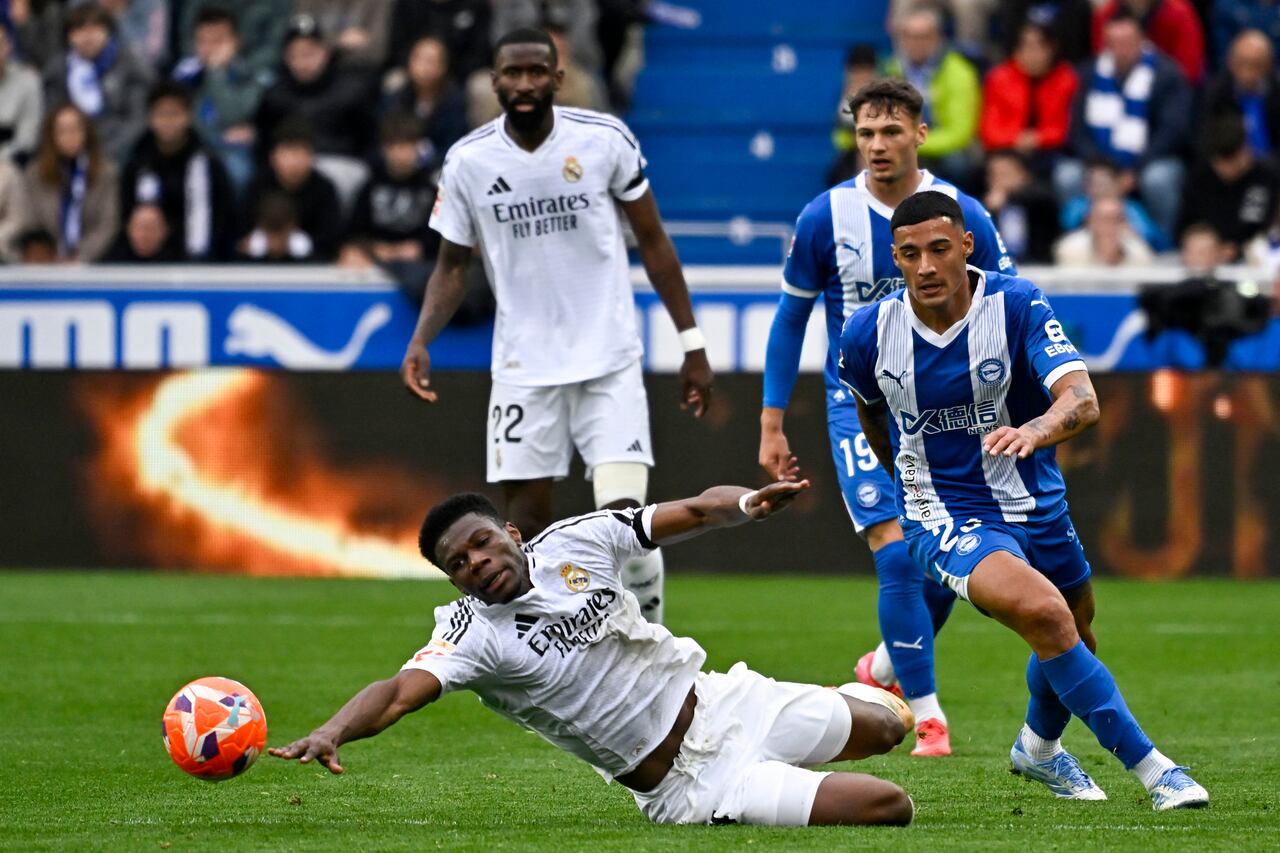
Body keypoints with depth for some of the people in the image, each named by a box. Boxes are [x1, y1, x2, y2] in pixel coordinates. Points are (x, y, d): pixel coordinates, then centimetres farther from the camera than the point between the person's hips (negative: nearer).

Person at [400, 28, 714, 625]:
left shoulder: (604, 140, -5)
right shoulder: (468, 162, -2)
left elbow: (653, 242, 3)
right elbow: (452, 264, 8)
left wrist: (692, 343, 1)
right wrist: (421, 340, -10)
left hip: (608, 359, -2)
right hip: (523, 368, 2)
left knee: (625, 516, -12)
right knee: (525, 524, 1)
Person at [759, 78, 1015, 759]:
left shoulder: (962, 216, -6)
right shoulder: (826, 218, -8)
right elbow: (790, 319, 3)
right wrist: (771, 424, 2)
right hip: (860, 408, -2)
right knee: (897, 555, -15)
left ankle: (887, 666, 33)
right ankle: (927, 715, -6)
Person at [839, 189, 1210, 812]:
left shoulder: (1016, 305, -18)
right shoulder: (869, 335, -13)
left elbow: (1082, 399, -31)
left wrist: (1032, 431, -52)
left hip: (1037, 505, 3)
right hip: (945, 520, -3)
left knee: (1074, 638, 23)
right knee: (1045, 614, -28)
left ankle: (1038, 748, 56)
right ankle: (1151, 768, -22)